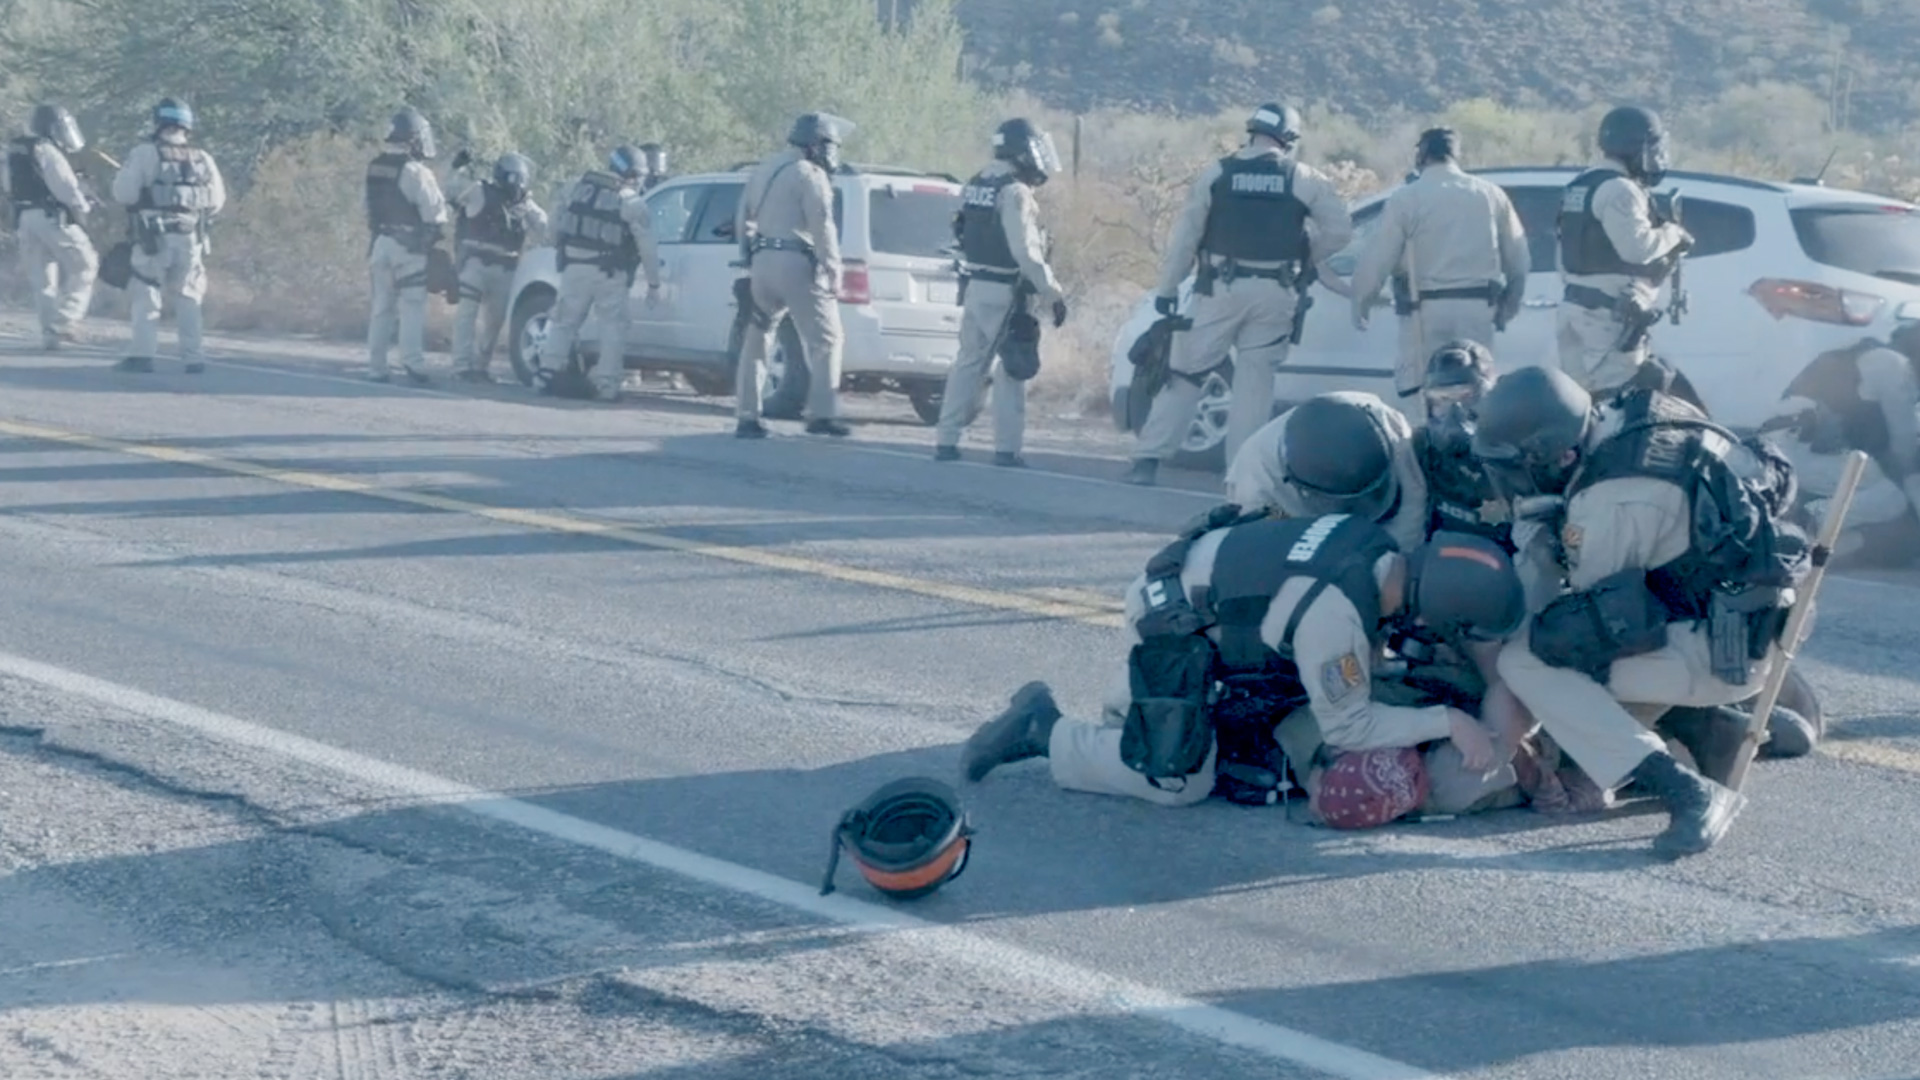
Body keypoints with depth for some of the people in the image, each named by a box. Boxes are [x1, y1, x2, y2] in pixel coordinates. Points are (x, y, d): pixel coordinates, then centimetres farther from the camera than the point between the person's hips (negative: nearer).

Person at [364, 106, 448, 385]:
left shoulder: (375, 168, 9)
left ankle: (376, 367, 12)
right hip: (409, 247, -7)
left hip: (381, 243, 7)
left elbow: (371, 207, 14)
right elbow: (435, 211, -13)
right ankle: (413, 363, -14)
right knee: (412, 308, -6)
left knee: (382, 307, 12)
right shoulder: (415, 171, -15)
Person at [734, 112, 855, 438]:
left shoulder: (762, 171, 18)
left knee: (756, 341, 14)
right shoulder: (810, 175, -8)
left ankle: (747, 417, 12)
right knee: (825, 340, 0)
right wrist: (833, 272, -13)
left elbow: (742, 221, 21)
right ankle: (821, 414, -7)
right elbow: (822, 227, -15)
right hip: (796, 264, -7)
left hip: (762, 264, 7)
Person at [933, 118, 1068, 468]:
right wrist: (1053, 293, -18)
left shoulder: (976, 187, 13)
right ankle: (1006, 448, -3)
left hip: (975, 287, 8)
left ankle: (946, 441, 12)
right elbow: (1025, 251, -21)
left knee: (969, 362, 13)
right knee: (1011, 370, -2)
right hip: (1005, 293, -8)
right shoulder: (1014, 193, -15)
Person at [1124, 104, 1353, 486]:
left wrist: (1167, 287, 6)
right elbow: (1340, 229, -1)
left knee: (1185, 373, 6)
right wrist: (1307, 260, 14)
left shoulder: (1217, 173, 0)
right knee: (1255, 382, 6)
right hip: (1275, 295, 0)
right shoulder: (1305, 180, 1)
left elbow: (1186, 234, 0)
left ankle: (1149, 459, 3)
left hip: (1221, 289, 0)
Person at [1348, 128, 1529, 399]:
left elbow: (1375, 262, -7)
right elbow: (1519, 259, 11)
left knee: (1418, 391, 2)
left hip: (1427, 309, -4)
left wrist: (1361, 307, 7)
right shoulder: (1491, 195, 8)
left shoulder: (1406, 199, -5)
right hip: (1478, 308, 4)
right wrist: (1508, 306, 23)